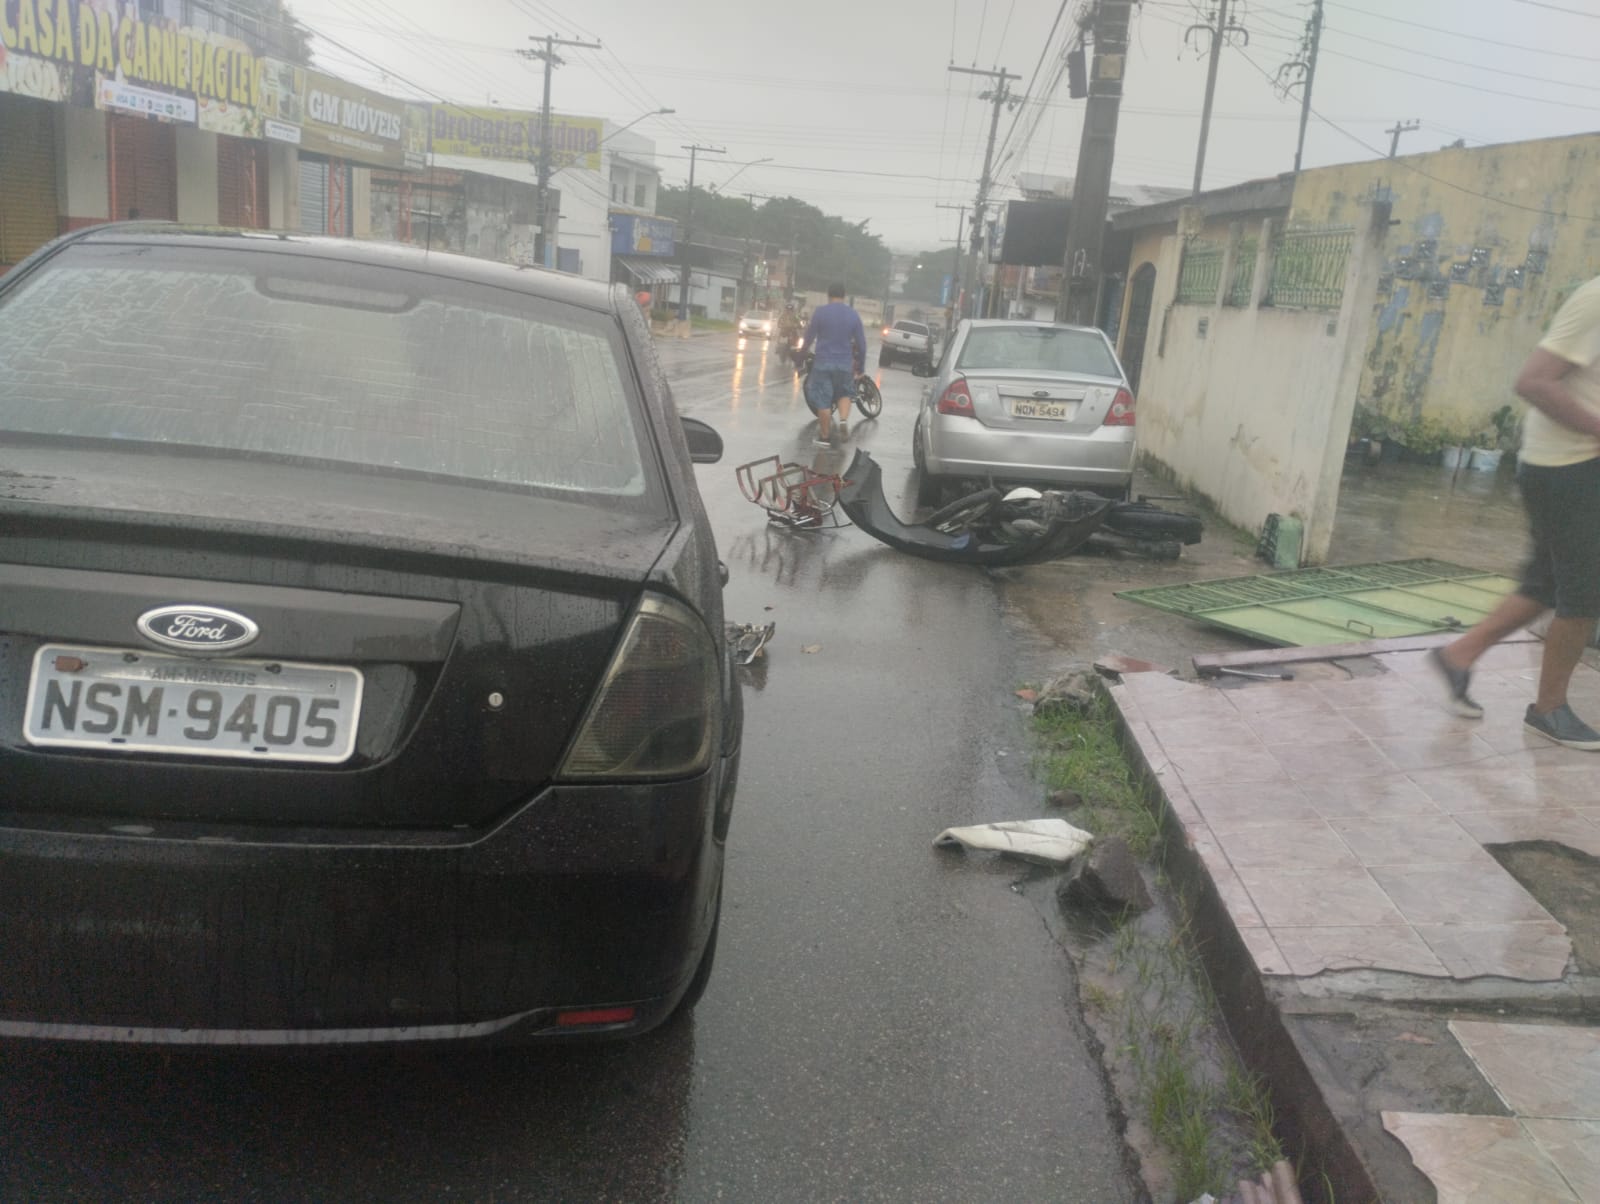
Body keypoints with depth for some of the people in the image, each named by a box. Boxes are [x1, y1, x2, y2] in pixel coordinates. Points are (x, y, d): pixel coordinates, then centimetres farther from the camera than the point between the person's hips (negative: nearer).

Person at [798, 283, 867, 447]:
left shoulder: (820, 312, -6)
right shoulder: (853, 315, 2)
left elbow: (809, 338, -3)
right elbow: (861, 343, 4)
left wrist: (801, 356, 11)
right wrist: (861, 365, 15)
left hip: (823, 362, -2)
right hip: (845, 363, 2)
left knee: (823, 400, 5)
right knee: (844, 394, 21)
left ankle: (824, 437, 10)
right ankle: (843, 420, -4)